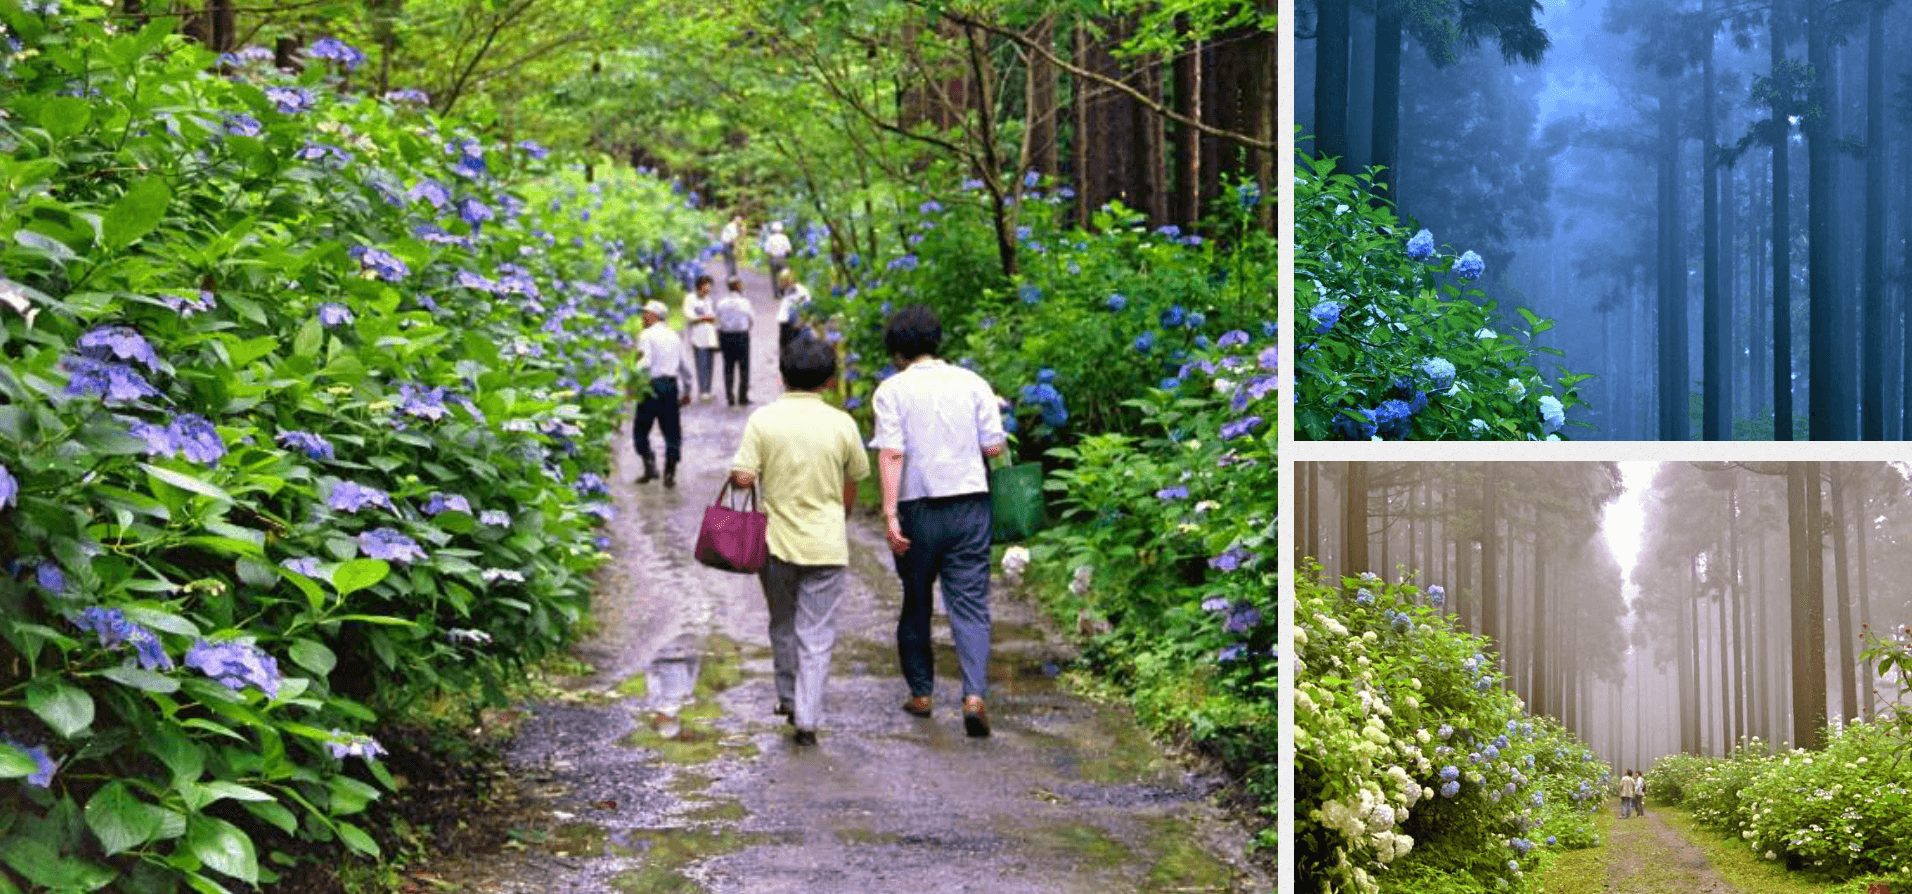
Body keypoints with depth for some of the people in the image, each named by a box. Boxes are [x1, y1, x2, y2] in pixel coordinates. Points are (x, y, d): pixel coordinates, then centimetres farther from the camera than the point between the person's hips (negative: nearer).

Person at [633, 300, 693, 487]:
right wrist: (687, 392, 25)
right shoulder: (674, 336, 13)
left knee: (641, 430, 8)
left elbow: (645, 364, -19)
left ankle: (650, 465, -5)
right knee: (672, 431, 7)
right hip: (672, 385, 5)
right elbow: (685, 366, 16)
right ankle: (670, 474, 5)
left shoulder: (646, 336, -6)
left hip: (652, 385, -5)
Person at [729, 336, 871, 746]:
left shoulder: (763, 420, -8)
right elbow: (852, 486, 5)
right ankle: (807, 719, -2)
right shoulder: (842, 424, -4)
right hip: (826, 545, -1)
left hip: (776, 541, 1)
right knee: (816, 635, 4)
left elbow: (743, 477, -13)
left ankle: (789, 697, 33)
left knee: (782, 624, 22)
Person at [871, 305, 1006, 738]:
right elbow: (994, 446, 1)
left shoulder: (892, 390, -4)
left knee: (916, 602, 16)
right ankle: (974, 694, -16)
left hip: (919, 508, -1)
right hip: (969, 503, 1)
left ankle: (920, 692, 24)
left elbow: (891, 453, -12)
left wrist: (890, 513, -13)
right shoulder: (971, 382, 3)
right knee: (970, 603, 0)